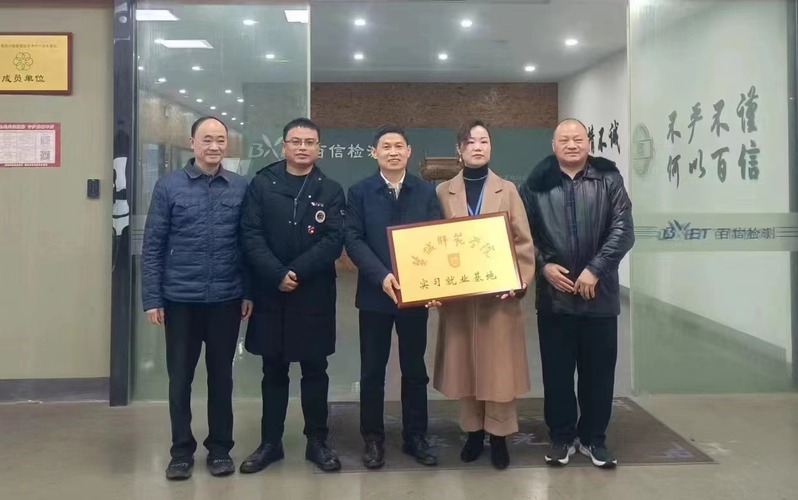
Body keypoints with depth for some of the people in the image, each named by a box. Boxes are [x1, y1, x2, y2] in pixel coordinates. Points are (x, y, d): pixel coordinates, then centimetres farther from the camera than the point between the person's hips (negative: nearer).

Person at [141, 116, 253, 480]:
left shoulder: (241, 188, 0)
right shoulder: (168, 186, -2)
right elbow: (153, 246, -2)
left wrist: (250, 292, 2)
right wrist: (152, 298, -5)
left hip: (226, 299, 1)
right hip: (180, 299, 0)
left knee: (221, 376, 11)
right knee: (180, 377, 8)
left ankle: (220, 448, 25)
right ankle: (181, 451, 23)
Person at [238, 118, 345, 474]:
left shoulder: (331, 190, 4)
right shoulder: (261, 185, 4)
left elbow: (333, 241, -7)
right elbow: (251, 236, -4)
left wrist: (296, 272, -16)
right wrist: (277, 275, -17)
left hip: (314, 294, 0)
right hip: (270, 293, 1)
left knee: (314, 369, 8)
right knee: (273, 370, 10)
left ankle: (317, 442, 21)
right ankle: (270, 442, 22)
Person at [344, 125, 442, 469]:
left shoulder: (426, 192, 4)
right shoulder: (359, 192, 0)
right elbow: (353, 240, -8)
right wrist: (381, 276, -22)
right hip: (375, 293, -1)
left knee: (414, 368, 10)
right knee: (372, 370, 7)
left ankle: (415, 436, 23)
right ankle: (373, 438, 21)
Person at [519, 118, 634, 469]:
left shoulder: (608, 180, 2)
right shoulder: (537, 184, 4)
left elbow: (622, 231, -5)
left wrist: (595, 270, -13)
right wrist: (543, 266, -9)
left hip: (599, 294, 0)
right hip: (554, 295, 0)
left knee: (598, 370, 8)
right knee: (557, 370, 7)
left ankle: (593, 437, 24)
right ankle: (562, 436, 23)